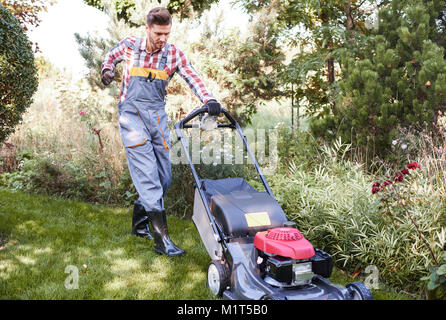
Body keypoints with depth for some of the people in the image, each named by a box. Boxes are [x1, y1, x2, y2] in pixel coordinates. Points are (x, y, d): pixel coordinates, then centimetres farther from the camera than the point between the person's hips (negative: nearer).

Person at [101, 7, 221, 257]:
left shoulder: (174, 54, 4)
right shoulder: (129, 45, 2)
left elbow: (193, 77, -6)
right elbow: (111, 56, 21)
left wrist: (209, 100, -24)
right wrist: (107, 70, -1)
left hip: (157, 114, 4)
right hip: (132, 112, -4)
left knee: (164, 178, 7)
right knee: (148, 175, -15)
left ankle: (139, 222, 29)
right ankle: (161, 238, -16)